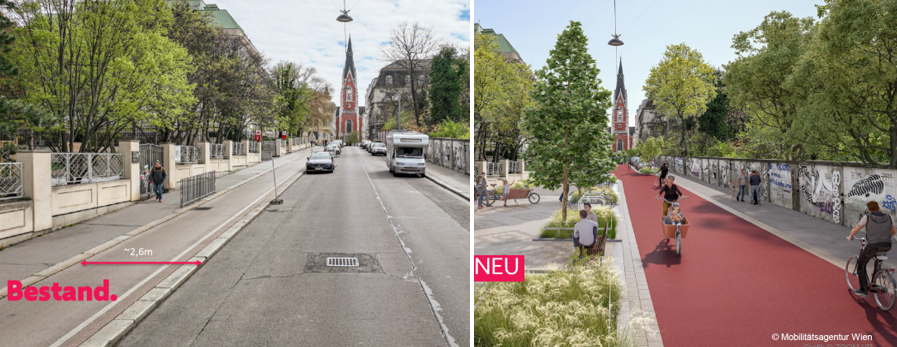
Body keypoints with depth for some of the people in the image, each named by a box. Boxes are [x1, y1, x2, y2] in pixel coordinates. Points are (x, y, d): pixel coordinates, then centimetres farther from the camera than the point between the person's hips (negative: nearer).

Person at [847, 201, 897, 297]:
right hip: (887, 247, 5)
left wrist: (850, 236, 22)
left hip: (873, 246, -4)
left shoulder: (867, 217, -3)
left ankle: (863, 290, 15)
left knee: (860, 264, 18)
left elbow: (855, 230, 0)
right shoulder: (889, 217, 8)